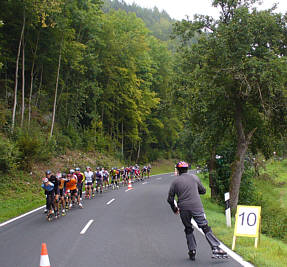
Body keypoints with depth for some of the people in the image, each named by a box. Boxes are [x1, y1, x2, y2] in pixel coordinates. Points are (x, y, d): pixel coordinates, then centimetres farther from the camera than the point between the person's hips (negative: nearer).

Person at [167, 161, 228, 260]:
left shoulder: (175, 181, 7)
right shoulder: (194, 177, 9)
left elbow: (170, 199, 6)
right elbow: (203, 191, 17)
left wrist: (175, 209, 22)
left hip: (183, 209, 1)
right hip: (196, 206, -1)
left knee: (188, 229, 17)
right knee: (205, 227, -1)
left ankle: (192, 251, 13)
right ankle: (215, 248, -11)